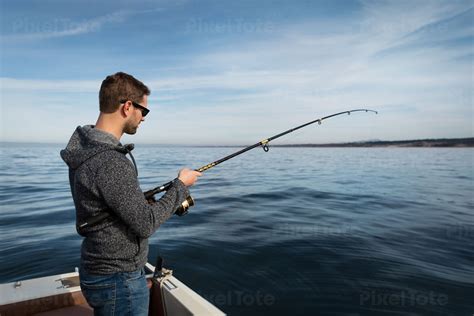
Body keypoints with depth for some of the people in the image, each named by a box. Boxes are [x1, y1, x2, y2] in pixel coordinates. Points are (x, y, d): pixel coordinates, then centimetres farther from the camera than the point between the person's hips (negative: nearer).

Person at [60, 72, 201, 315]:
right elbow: (145, 225, -23)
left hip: (98, 267, 9)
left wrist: (147, 201, 5)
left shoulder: (85, 149, 1)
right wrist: (180, 186, -13)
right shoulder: (111, 163, -29)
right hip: (118, 279, -9)